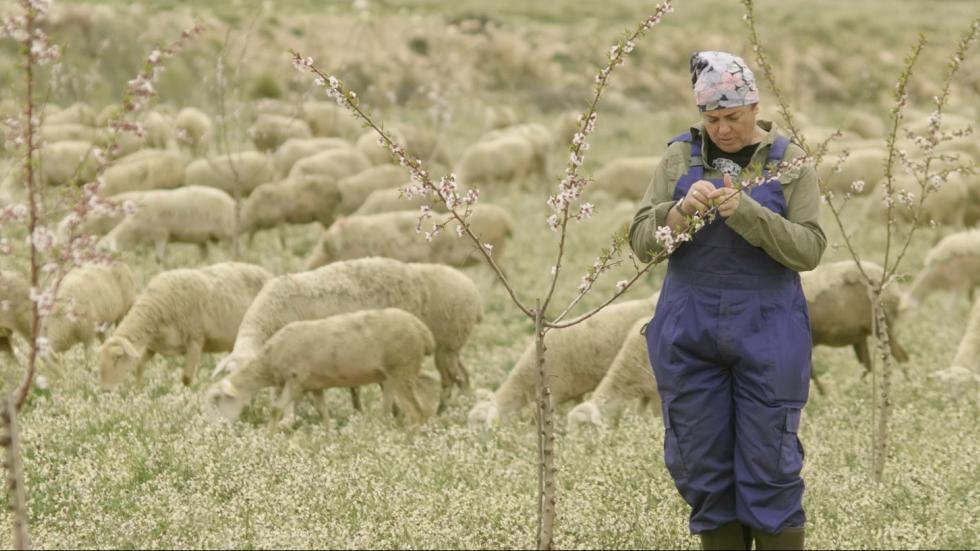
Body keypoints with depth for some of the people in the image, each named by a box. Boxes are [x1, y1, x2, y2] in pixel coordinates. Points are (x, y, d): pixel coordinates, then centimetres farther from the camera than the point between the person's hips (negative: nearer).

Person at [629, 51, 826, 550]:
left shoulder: (789, 163, 1)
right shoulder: (680, 158, 5)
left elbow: (809, 249, -9)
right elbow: (642, 241, 0)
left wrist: (747, 212, -22)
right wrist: (682, 210, -19)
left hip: (766, 332, -2)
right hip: (689, 331, 2)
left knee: (769, 468, -3)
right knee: (703, 469, 5)